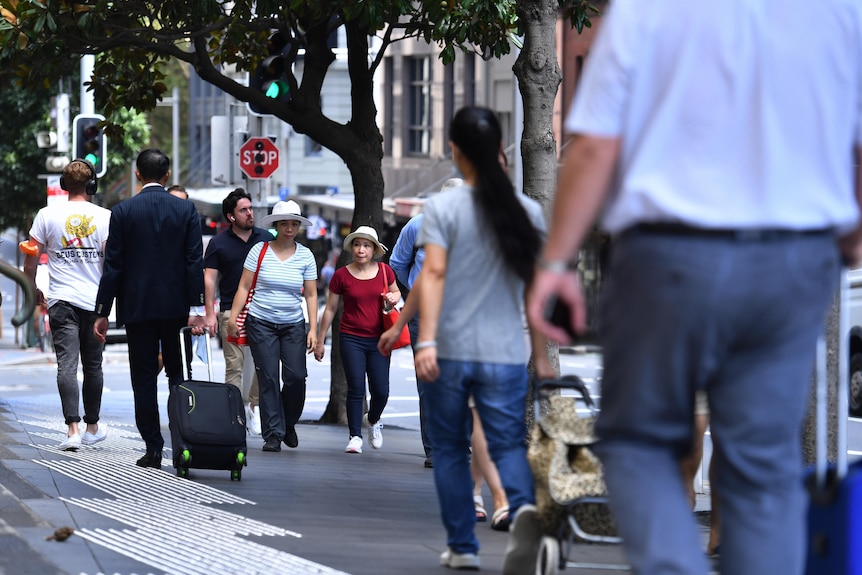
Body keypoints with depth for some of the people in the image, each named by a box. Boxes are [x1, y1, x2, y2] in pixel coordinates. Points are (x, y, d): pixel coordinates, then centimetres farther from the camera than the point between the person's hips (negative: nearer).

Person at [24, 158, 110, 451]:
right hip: (95, 302, 1)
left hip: (62, 302, -1)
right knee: (92, 366, 13)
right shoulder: (105, 216, -2)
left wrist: (34, 289, 18)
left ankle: (72, 429, -20)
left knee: (67, 364, -7)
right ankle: (92, 428, 25)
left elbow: (31, 262, 2)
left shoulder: (47, 215, 0)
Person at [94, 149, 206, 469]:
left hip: (137, 307, -1)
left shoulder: (123, 212, -4)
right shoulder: (186, 210, -1)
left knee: (144, 378, 4)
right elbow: (195, 262, -5)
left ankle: (153, 448, 2)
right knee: (177, 373, 14)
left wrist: (102, 313, -1)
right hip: (175, 306, 1)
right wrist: (196, 308, -5)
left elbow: (113, 266, -5)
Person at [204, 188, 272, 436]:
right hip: (231, 311, -2)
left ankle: (253, 405, 13)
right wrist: (210, 313, -6)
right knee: (234, 366, -1)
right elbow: (209, 278, 1)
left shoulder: (266, 238, 8)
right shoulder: (218, 243, 3)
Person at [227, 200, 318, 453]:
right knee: (268, 379, -5)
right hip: (261, 323, -2)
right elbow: (244, 287, 0)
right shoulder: (260, 250, -1)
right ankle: (272, 434, 0)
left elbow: (311, 294, 6)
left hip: (293, 325, 2)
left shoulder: (305, 255, 5)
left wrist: (313, 329, 0)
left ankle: (289, 423, 18)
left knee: (296, 376, -8)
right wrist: (233, 316, -8)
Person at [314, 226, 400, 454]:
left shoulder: (384, 271, 2)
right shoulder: (342, 275, -1)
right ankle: (355, 437, 3)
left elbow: (396, 292, 21)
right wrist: (320, 341, 8)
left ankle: (373, 420, 30)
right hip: (351, 339, -1)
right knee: (356, 388, -7)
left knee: (381, 391, -1)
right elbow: (330, 309, 6)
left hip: (379, 339, 1)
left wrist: (394, 297, -4)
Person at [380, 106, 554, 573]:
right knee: (508, 444, 0)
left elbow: (433, 274, -12)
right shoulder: (527, 212, 5)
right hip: (506, 354, 2)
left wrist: (423, 339, -16)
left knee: (450, 449, 12)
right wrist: (541, 356, 12)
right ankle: (524, 509, -30)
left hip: (449, 352, -1)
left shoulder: (443, 207, -3)